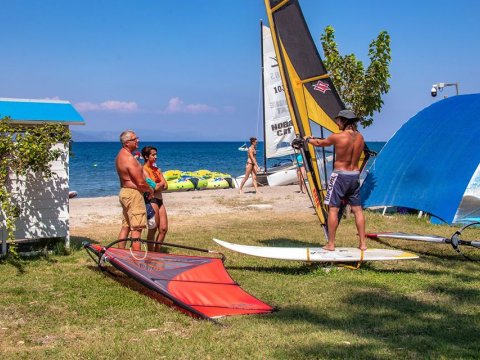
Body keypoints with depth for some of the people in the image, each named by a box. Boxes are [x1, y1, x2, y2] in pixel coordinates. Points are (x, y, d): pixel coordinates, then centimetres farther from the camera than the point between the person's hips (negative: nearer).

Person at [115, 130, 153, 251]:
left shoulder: (120, 155, 12)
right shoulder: (129, 159, -20)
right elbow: (140, 183, -19)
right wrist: (150, 190, -2)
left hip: (124, 191, 10)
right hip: (133, 193, -10)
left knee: (125, 227, 14)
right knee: (136, 228, -7)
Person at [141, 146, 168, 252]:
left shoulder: (157, 169, 17)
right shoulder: (144, 170, -7)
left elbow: (165, 186, 9)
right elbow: (153, 186, -16)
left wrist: (157, 185, -8)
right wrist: (161, 183, 2)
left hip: (159, 200, 8)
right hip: (151, 200, -8)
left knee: (164, 229, 6)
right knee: (153, 229, -3)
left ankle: (157, 251, 17)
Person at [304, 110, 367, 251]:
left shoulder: (337, 137, -15)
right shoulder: (360, 137, 1)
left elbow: (319, 143, 2)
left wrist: (308, 139, 23)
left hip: (340, 175, -5)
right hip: (355, 175, 5)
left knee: (333, 209, 1)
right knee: (357, 209, 9)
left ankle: (331, 244, 3)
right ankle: (363, 243, 10)